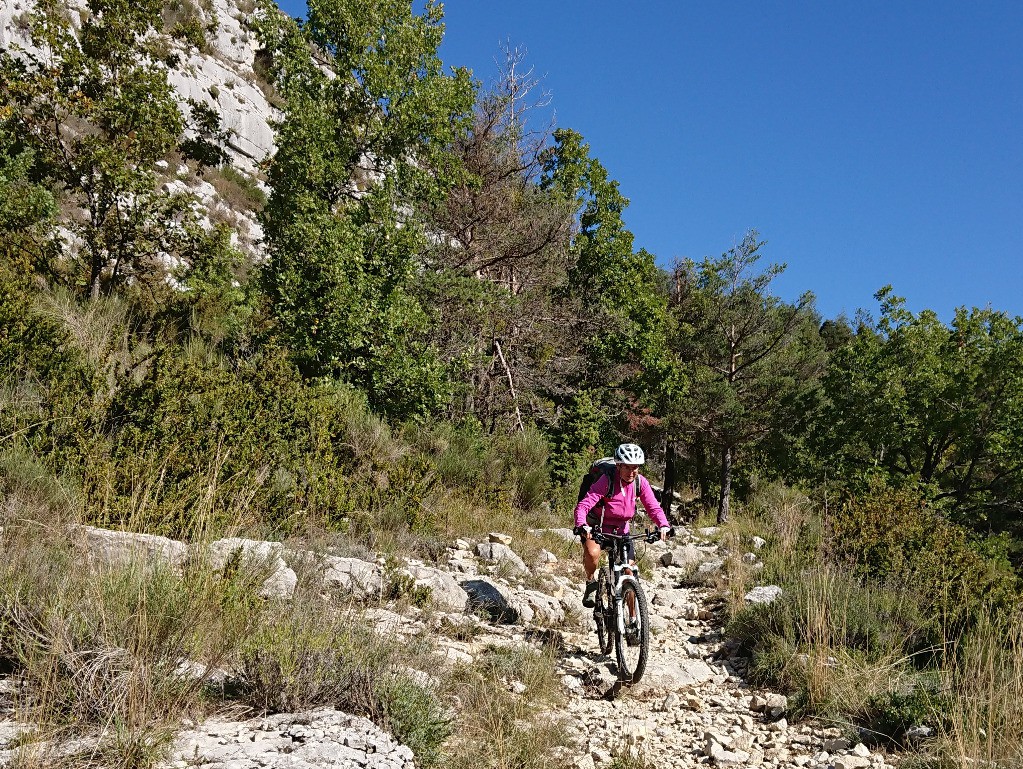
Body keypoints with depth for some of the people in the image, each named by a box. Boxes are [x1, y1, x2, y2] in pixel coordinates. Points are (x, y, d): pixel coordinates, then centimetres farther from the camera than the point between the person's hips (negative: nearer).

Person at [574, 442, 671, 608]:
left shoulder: (641, 483, -13)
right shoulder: (607, 481, -26)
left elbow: (654, 507, -13)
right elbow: (583, 506, -32)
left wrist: (664, 525, -34)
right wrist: (582, 526, -51)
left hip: (621, 529, 4)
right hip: (597, 527, -4)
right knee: (592, 553, -35)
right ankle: (591, 582, -4)